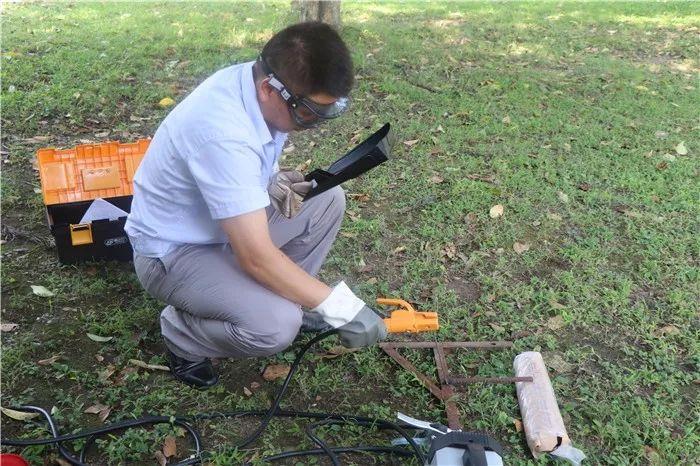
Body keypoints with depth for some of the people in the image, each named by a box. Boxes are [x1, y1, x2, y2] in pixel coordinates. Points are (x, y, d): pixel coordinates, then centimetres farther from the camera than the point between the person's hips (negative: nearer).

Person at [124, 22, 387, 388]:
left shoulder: (258, 82, -9)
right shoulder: (223, 132, -36)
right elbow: (257, 258, -36)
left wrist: (275, 181, -10)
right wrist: (341, 309, -29)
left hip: (223, 224, 9)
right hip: (173, 250, -8)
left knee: (327, 200, 0)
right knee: (276, 325, -29)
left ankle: (283, 296, 15)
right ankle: (181, 332, 1)